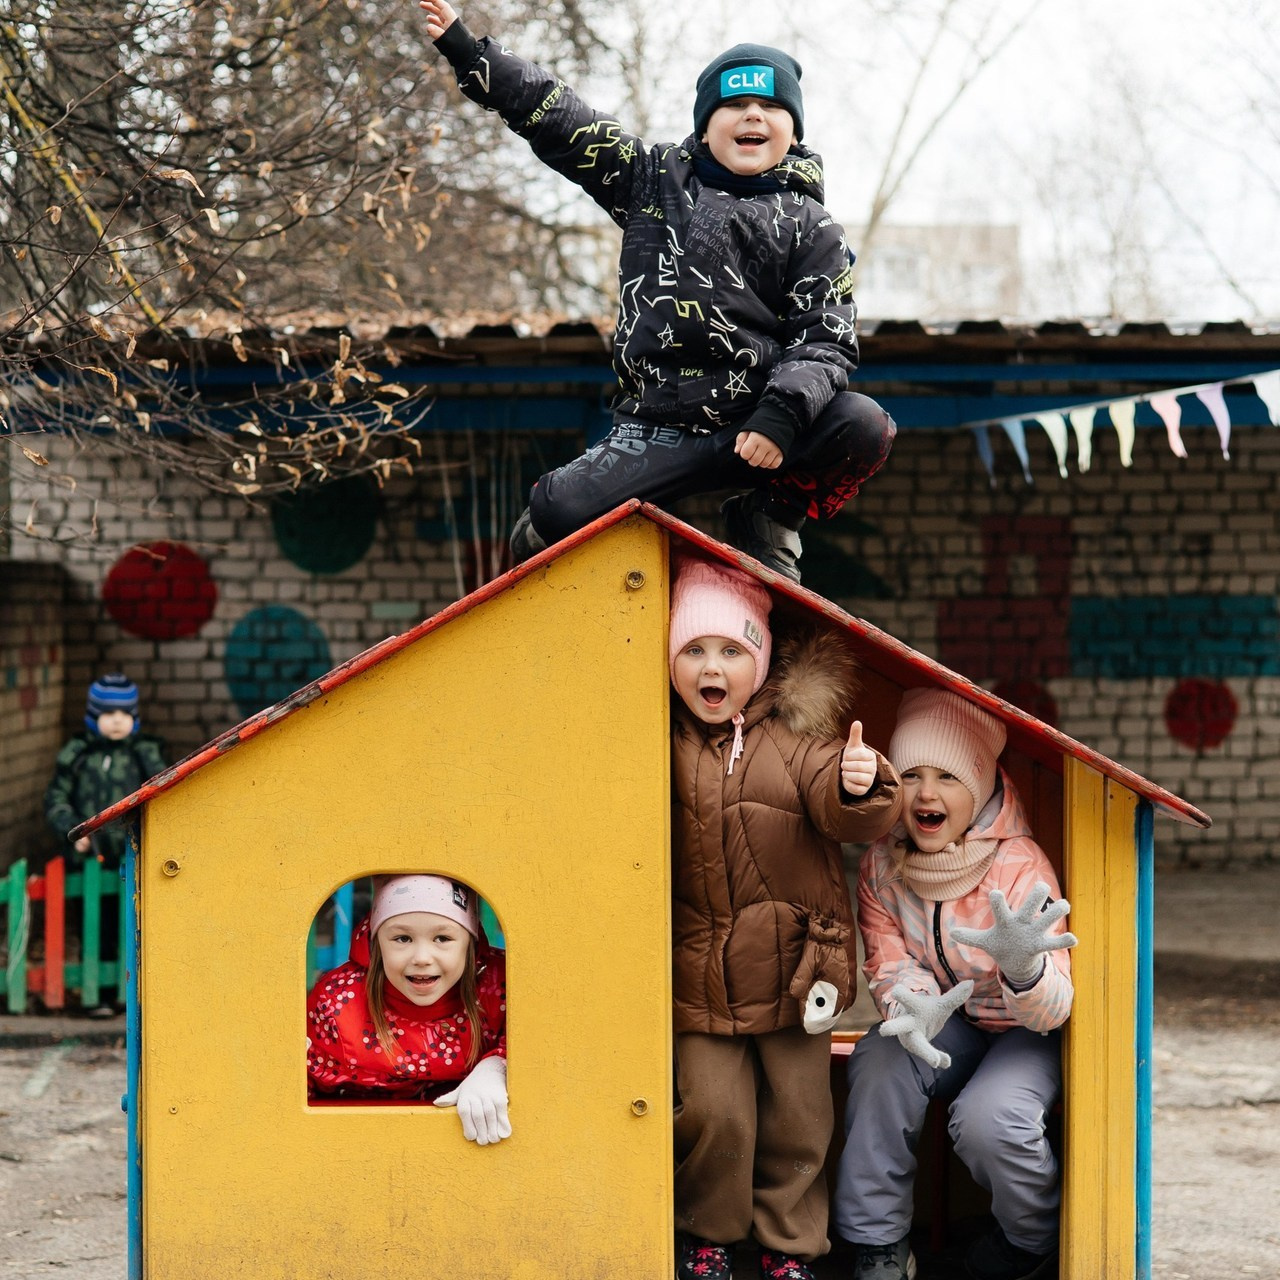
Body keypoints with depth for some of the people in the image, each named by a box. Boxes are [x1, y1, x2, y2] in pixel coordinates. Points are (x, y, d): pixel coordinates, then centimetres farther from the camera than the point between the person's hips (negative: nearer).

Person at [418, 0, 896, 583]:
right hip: (656, 435, 0)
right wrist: (466, 50, 8)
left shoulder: (811, 228, 7)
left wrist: (782, 413, -19)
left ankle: (768, 519, 1)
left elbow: (827, 339, -1)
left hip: (759, 427, 0)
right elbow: (558, 117, 12)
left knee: (864, 428, -27)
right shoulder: (655, 180, 13)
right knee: (553, 518, -22)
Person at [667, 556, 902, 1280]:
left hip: (795, 965, 0)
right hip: (699, 972, 0)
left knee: (798, 1117, 8)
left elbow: (850, 814, -17)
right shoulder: (664, 746, 0)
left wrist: (858, 785, -37)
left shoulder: (796, 739, -4)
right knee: (713, 1111, -1)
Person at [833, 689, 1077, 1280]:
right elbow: (891, 964, -9)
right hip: (947, 1027, 4)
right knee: (880, 1059, -27)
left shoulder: (1022, 867, -25)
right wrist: (911, 1007, -36)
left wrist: (1022, 966, -55)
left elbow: (1053, 1008, -29)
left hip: (1025, 1033, -4)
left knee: (989, 1117, -31)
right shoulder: (882, 865, -11)